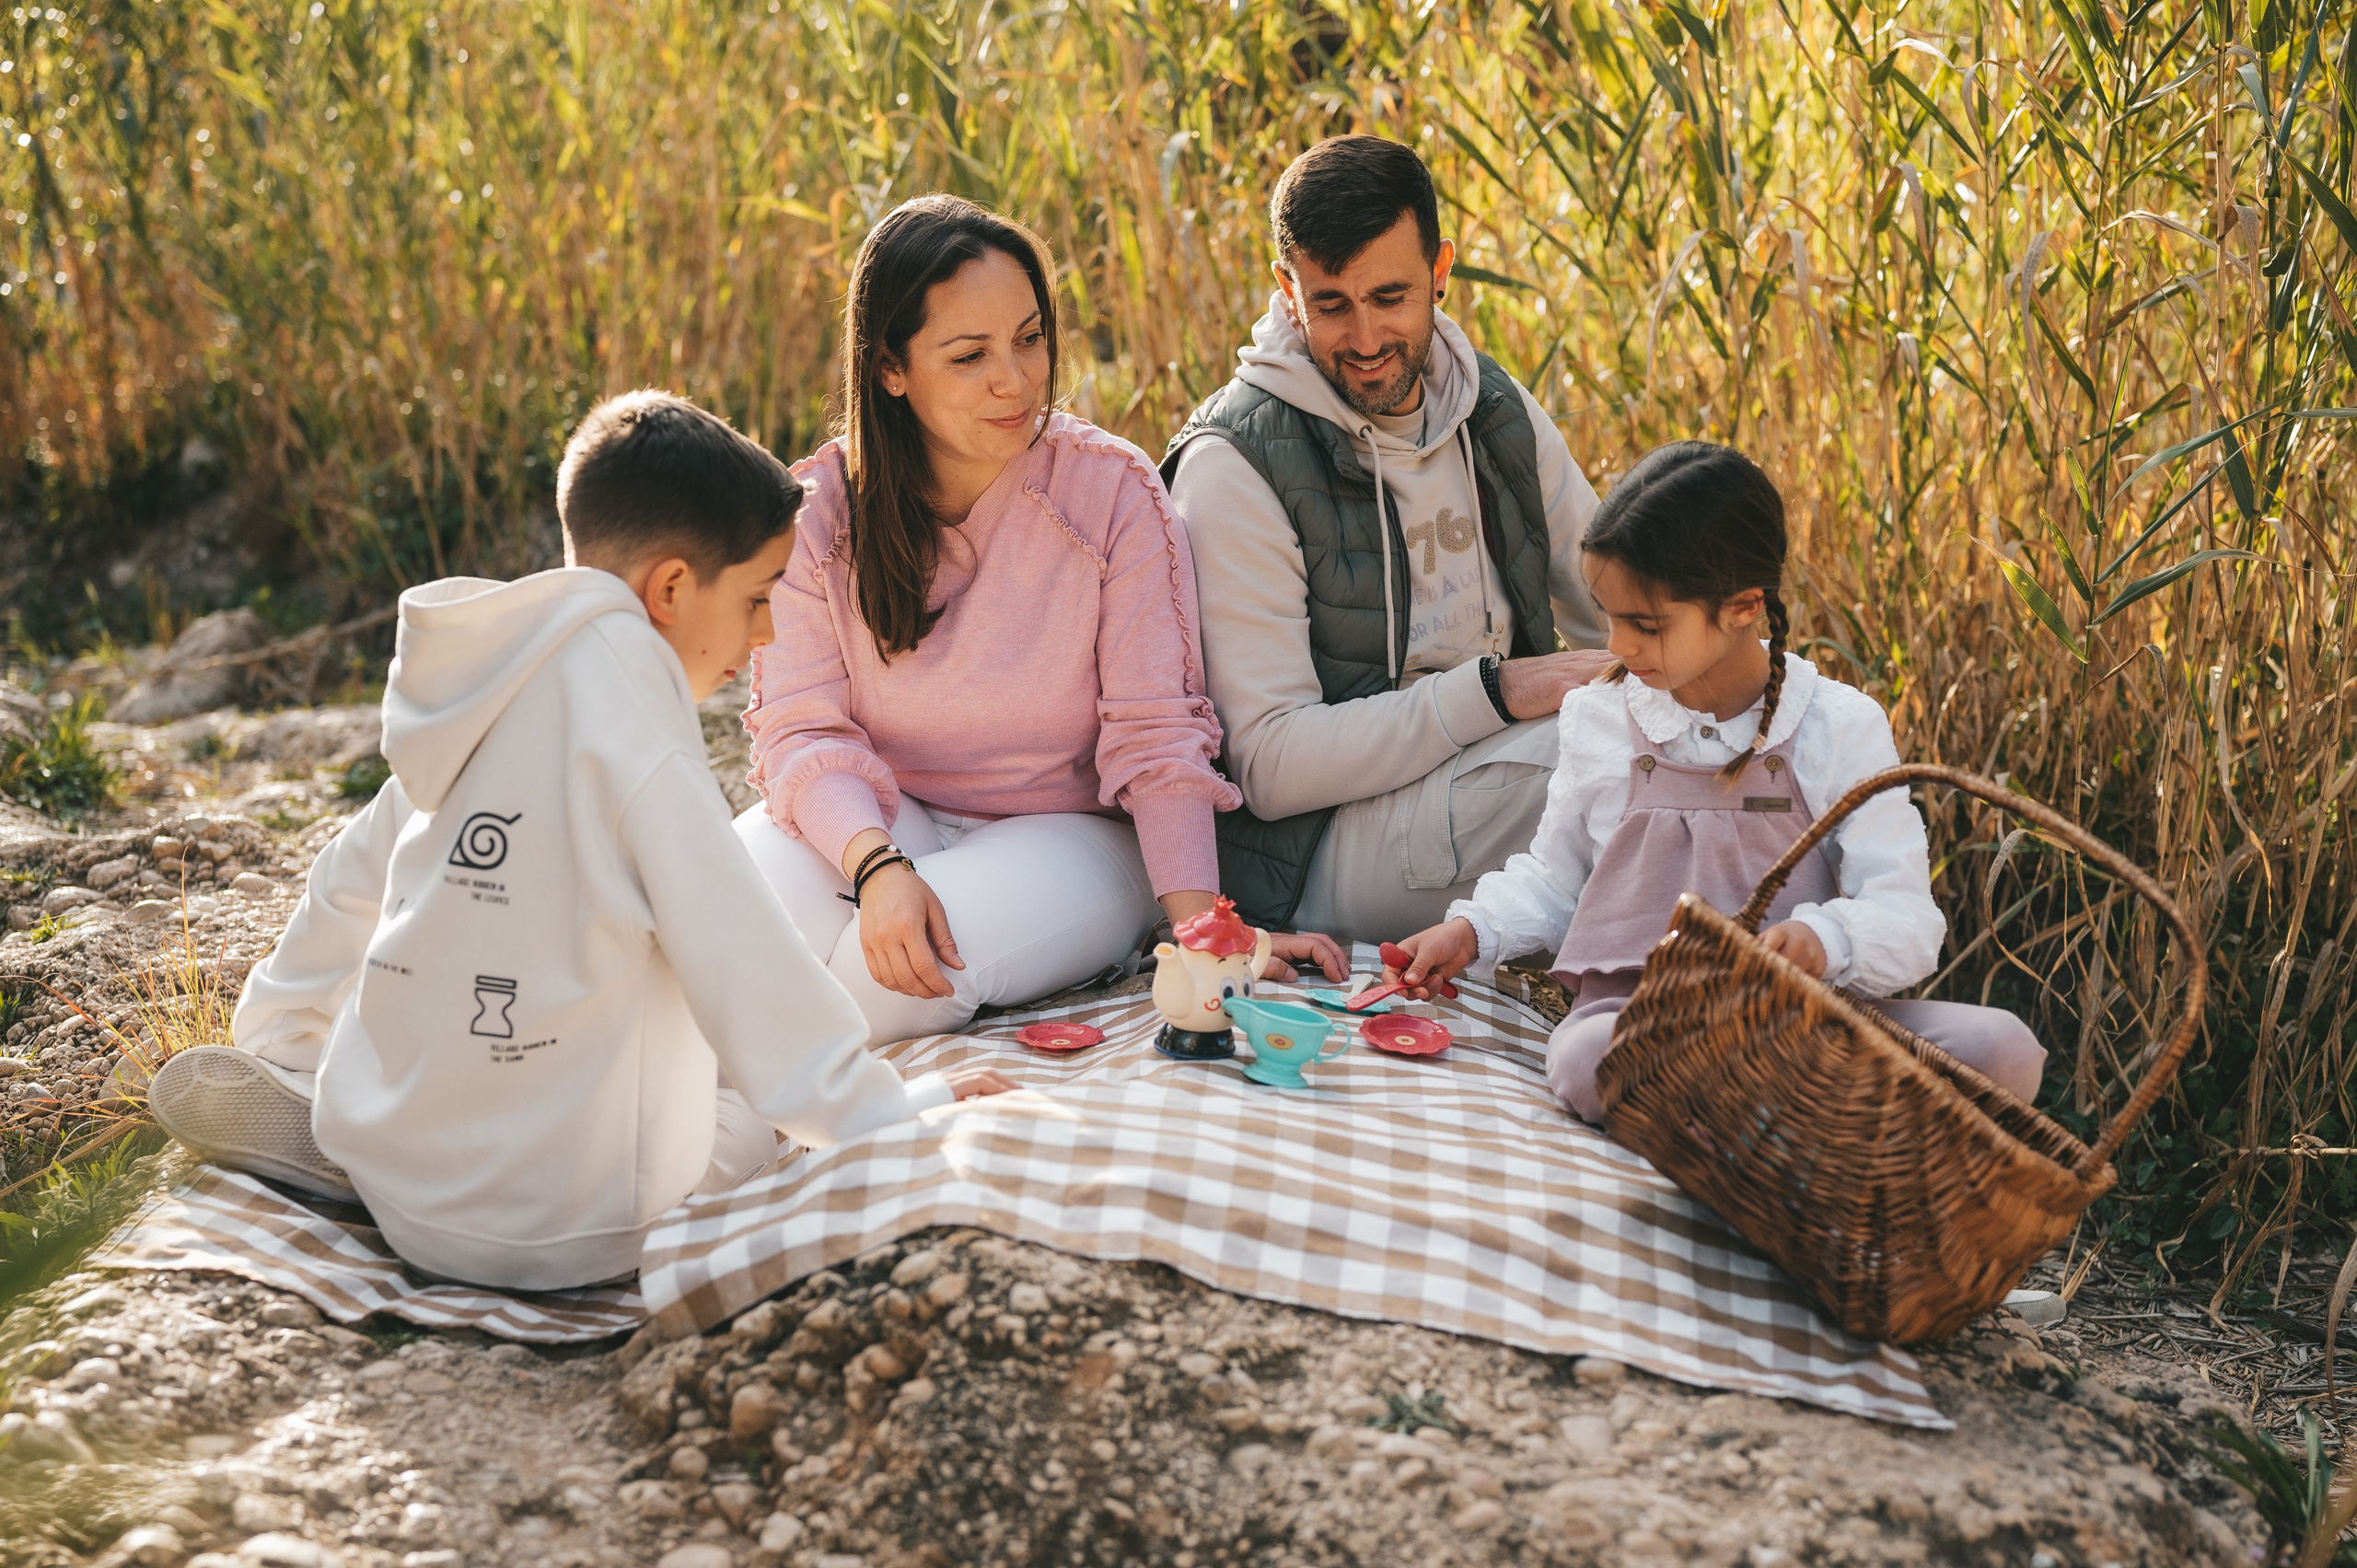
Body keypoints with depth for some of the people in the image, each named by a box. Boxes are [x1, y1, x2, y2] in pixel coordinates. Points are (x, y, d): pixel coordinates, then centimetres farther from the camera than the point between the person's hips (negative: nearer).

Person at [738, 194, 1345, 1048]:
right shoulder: (816, 510, -5)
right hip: (877, 822, 3)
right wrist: (878, 866, -30)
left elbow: (1155, 732, -11)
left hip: (1066, 832, -2)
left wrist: (1201, 923, -25)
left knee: (880, 988, -33)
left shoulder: (1113, 493, -9)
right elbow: (800, 730, -9)